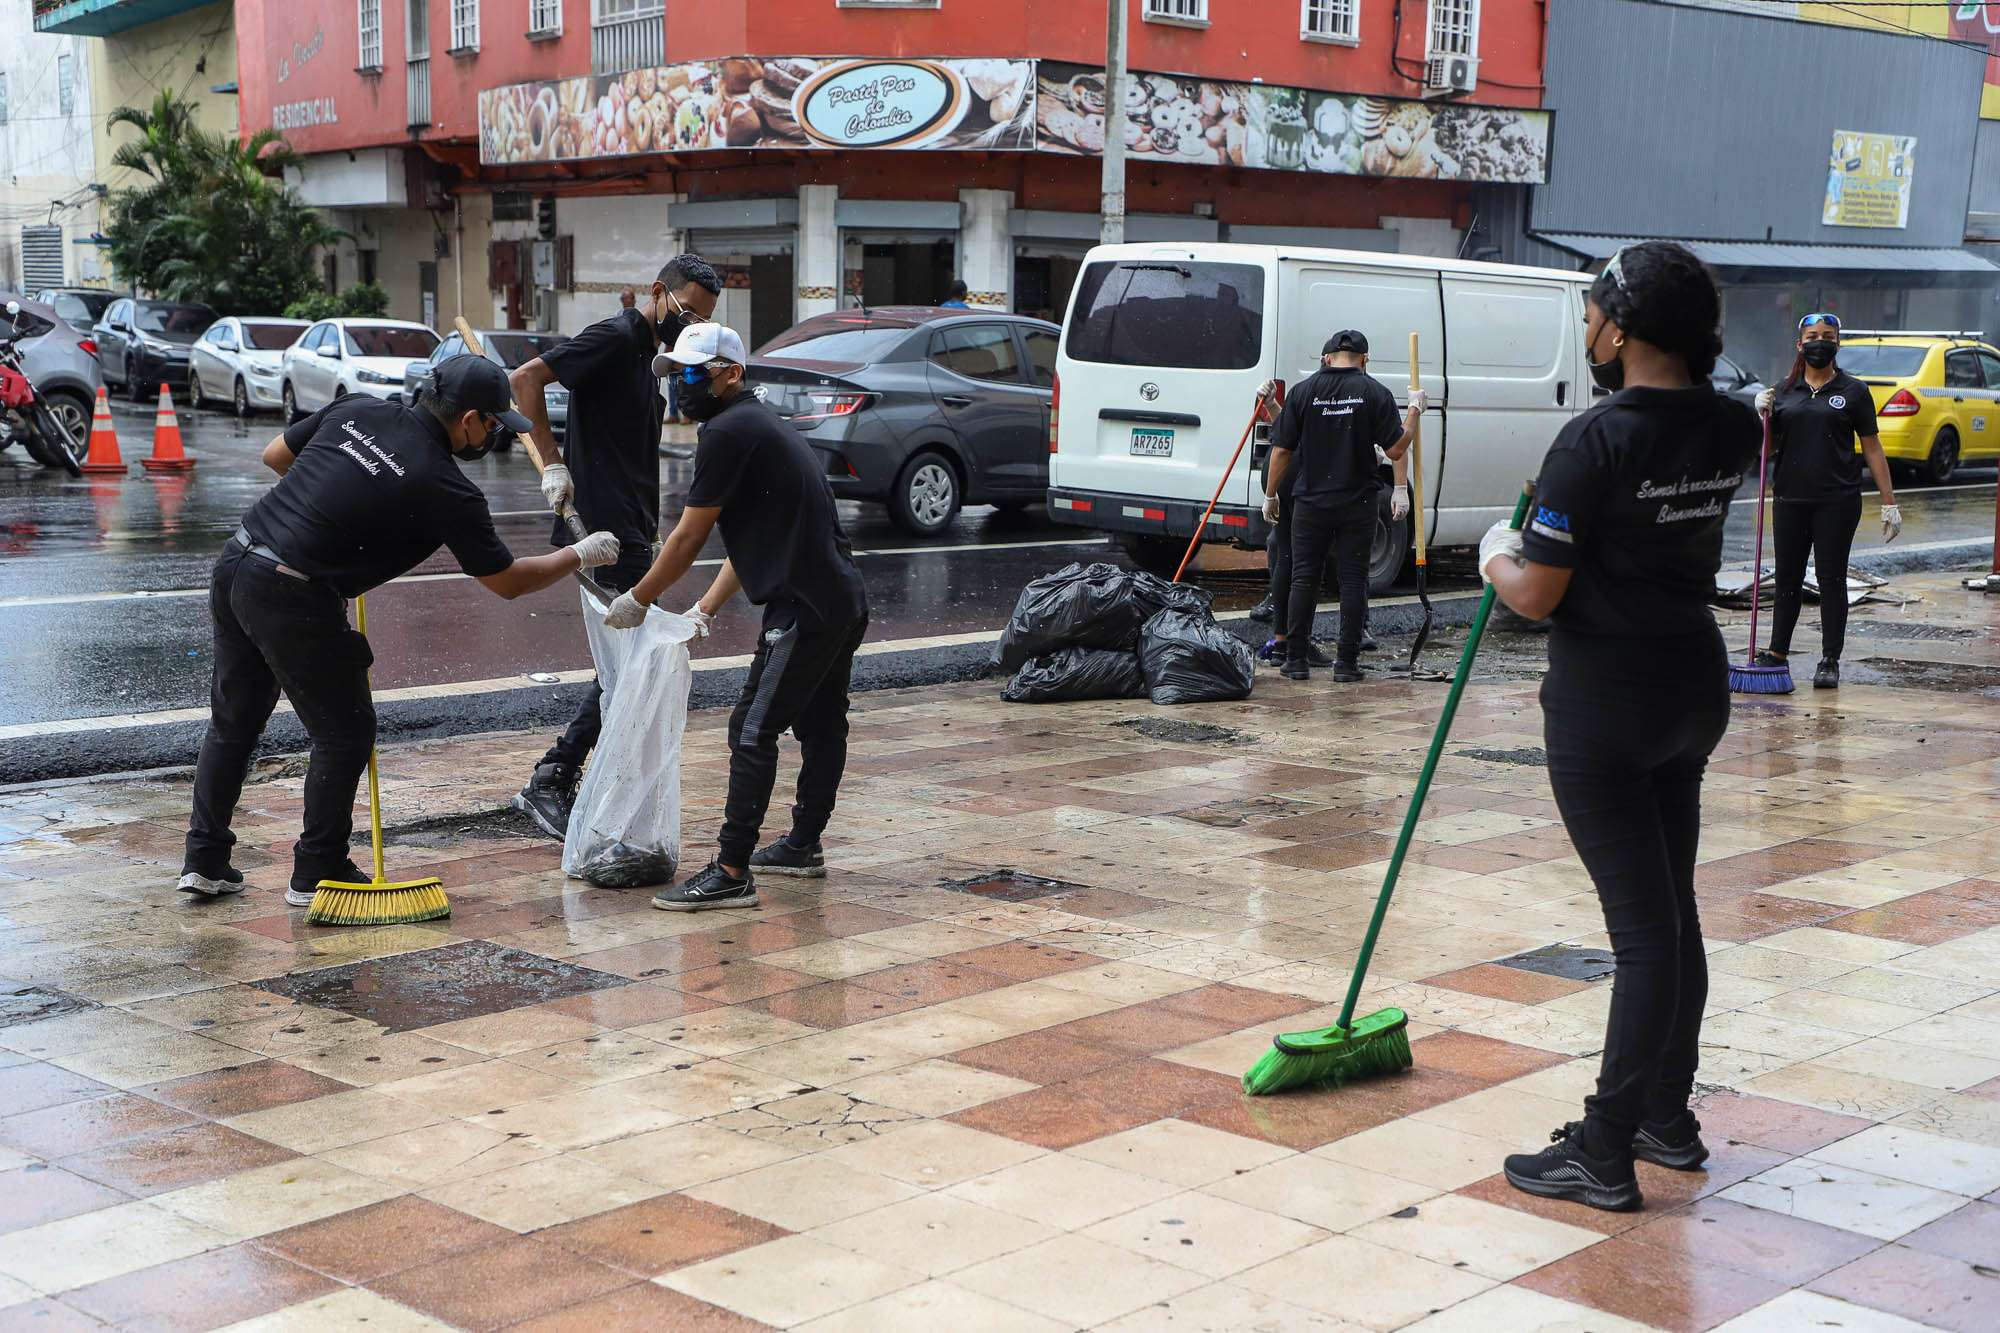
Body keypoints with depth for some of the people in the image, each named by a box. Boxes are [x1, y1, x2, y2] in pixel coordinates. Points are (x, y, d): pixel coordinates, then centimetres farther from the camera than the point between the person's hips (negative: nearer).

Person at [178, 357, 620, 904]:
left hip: (234, 562, 8)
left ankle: (204, 859, 26)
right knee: (345, 733, 10)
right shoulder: (445, 489, -10)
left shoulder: (356, 408, 6)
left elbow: (274, 455, 19)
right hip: (293, 599, -7)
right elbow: (506, 580, 0)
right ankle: (317, 874, 18)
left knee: (233, 720, 20)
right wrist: (580, 555, 14)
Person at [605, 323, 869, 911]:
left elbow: (688, 537, -9)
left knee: (753, 731, -9)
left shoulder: (728, 432, -11)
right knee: (821, 723, 20)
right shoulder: (763, 424, 21)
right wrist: (705, 609, 20)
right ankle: (803, 845, 34)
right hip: (844, 601, 11)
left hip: (805, 608, -11)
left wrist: (636, 601, 2)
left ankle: (732, 873, -10)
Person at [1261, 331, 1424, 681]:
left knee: (1304, 578, 7)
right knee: (1353, 580, 5)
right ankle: (1347, 662, 4)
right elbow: (1395, 449, -5)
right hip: (1357, 503, -1)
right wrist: (1415, 409, 8)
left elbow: (1282, 450, -1)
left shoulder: (1302, 391, -1)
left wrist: (1271, 495, 9)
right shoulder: (1375, 392, -4)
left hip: (1310, 501, 1)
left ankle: (1296, 660, 6)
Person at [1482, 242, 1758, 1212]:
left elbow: (1536, 594, -18)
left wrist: (1497, 556, 2)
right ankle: (1667, 1116, 30)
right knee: (1671, 908, 17)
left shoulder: (1596, 442, -20)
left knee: (1642, 923, -6)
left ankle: (1604, 1158, 3)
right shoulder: (1732, 431, 2)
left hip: (1604, 702, -7)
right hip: (1695, 686, 7)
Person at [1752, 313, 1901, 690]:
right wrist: (1764, 416, -8)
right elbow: (1769, 448, 11)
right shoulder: (1784, 391, 8)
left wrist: (1889, 502, -3)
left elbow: (1872, 447, 1)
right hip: (1790, 500, 3)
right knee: (1787, 576, 11)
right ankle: (1777, 653, 20)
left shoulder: (1853, 391, 1)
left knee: (1831, 578, 2)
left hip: (1837, 501, -3)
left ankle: (1830, 661, 9)